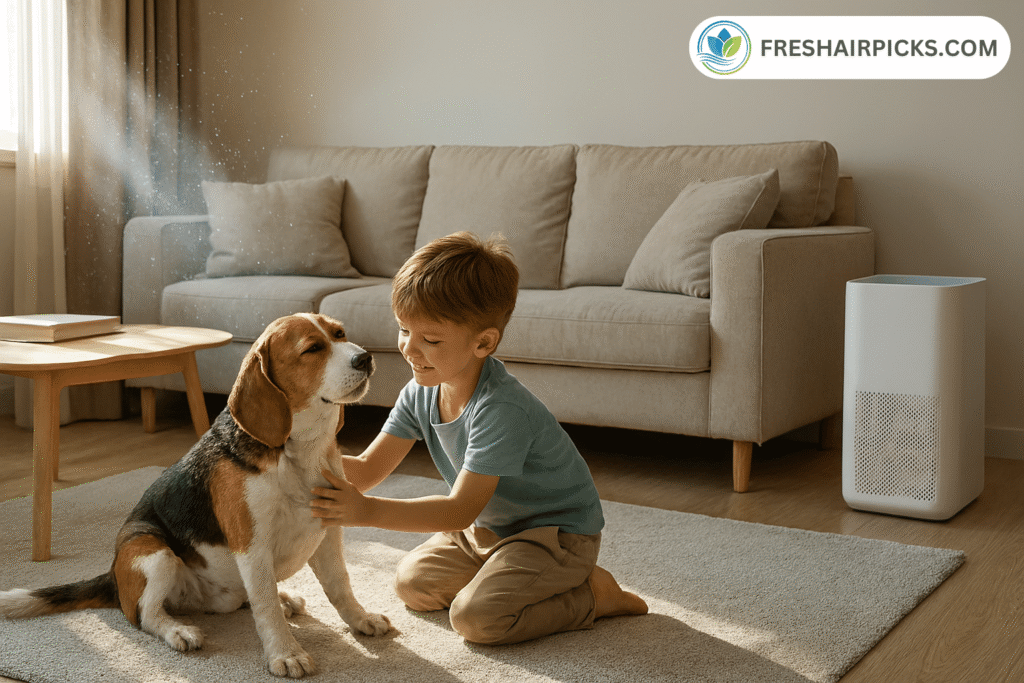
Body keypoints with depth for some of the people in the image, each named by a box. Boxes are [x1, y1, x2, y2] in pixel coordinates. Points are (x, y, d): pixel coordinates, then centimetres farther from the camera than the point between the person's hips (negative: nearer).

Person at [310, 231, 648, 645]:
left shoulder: (502, 409, -34)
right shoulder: (421, 392, -8)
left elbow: (461, 510, -34)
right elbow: (368, 468, -7)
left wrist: (367, 511, -41)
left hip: (558, 531, -8)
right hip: (488, 526, 8)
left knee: (475, 616, -24)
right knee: (412, 584, 3)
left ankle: (593, 595, -4)